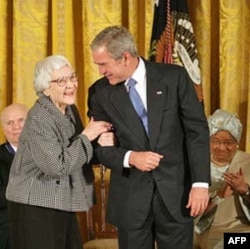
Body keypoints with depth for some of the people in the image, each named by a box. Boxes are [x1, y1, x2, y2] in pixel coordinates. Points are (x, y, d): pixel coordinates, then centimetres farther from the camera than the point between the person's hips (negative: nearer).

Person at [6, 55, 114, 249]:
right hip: (35, 206, -8)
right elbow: (57, 166, -25)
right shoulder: (39, 119, -19)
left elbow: (79, 153, 13)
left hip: (63, 204, 8)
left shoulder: (71, 110, 6)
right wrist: (86, 136, -17)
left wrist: (99, 142, -7)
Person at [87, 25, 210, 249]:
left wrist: (200, 182, -10)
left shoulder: (174, 77, -3)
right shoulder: (100, 92, 0)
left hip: (175, 191, -1)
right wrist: (130, 157, -17)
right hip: (130, 196, 1)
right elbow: (99, 146, 3)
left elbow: (197, 130, -3)